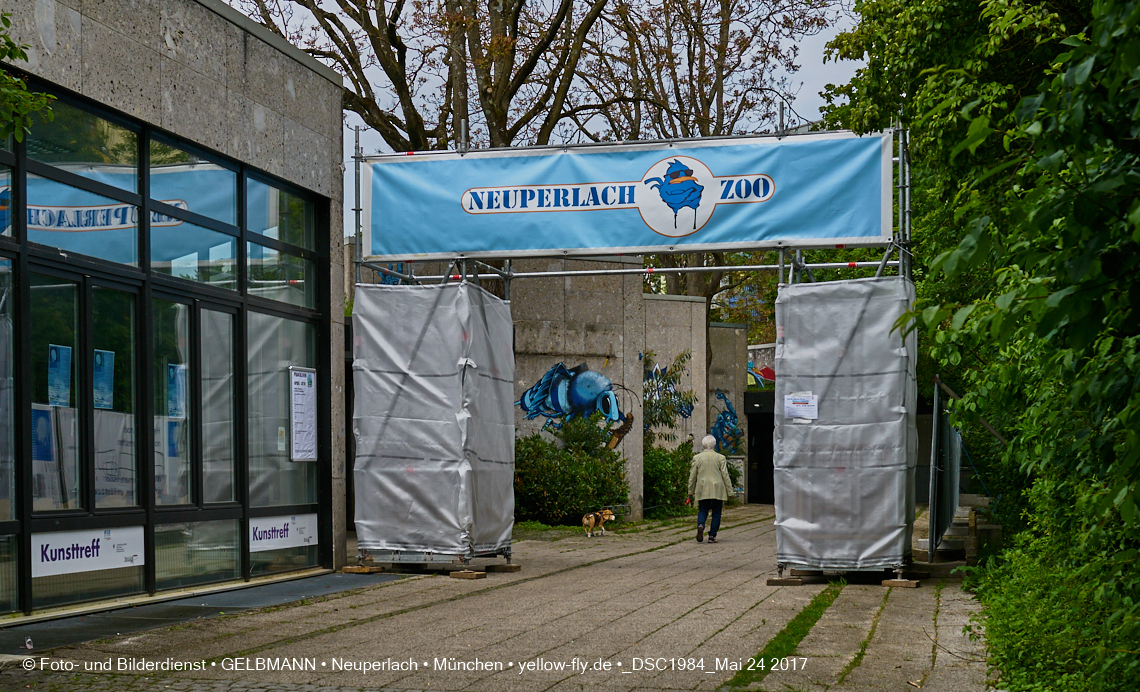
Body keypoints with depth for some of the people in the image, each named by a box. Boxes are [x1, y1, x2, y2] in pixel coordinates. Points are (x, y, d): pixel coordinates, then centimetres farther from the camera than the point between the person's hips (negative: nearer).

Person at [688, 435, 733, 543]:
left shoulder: (697, 458, 2)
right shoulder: (720, 458, -1)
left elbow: (692, 476, 7)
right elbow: (725, 475, 0)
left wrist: (690, 491, 17)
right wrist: (730, 491, 6)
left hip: (702, 490, 1)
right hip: (717, 490, -1)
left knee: (702, 510, 9)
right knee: (716, 512, 7)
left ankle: (700, 525, -22)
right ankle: (712, 536, 2)